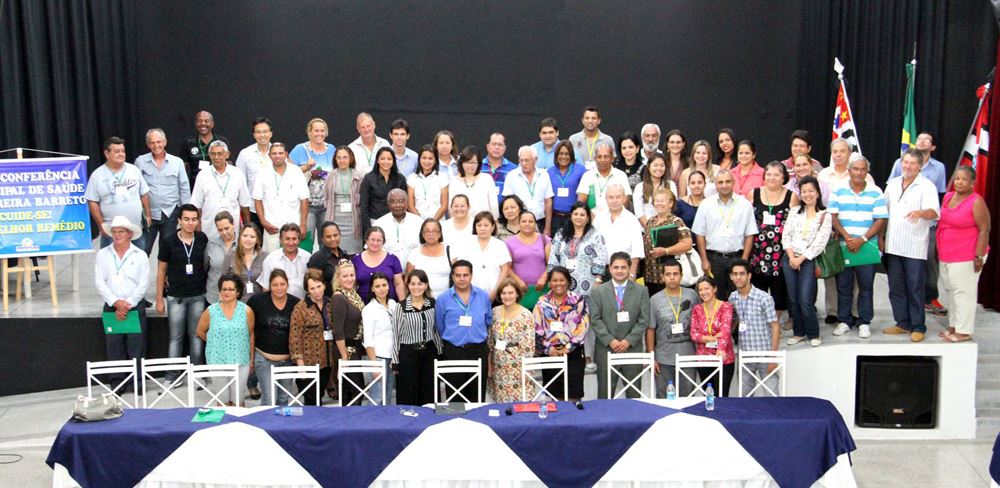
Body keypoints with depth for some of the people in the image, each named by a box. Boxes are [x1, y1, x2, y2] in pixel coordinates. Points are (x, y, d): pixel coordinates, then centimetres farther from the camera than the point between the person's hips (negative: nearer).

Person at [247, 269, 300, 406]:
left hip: (288, 358, 3)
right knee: (269, 400, -7)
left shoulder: (295, 303, -3)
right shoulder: (257, 300, -8)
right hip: (264, 358, -2)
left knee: (284, 399, 12)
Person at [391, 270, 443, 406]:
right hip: (408, 354, -3)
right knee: (408, 396, 3)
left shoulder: (433, 304, 3)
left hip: (429, 353, 3)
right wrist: (395, 361, -5)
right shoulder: (401, 306, -7)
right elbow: (395, 335, -5)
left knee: (428, 395, 8)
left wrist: (439, 352, 11)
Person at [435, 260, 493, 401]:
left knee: (478, 395, 7)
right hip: (453, 351, -1)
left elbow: (489, 321, 15)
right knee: (454, 396, 4)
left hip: (478, 351, 2)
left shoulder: (483, 296, 4)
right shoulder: (443, 299, -2)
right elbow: (439, 326, 9)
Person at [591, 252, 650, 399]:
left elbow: (644, 320, 1)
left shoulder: (641, 291, 7)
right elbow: (595, 320, -1)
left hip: (632, 349, 1)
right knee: (605, 396, 3)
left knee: (634, 395, 6)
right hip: (606, 350, 0)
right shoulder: (598, 292, 5)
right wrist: (610, 340, -11)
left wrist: (629, 340, -9)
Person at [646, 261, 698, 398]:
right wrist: (651, 357, -3)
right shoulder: (655, 300, -3)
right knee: (663, 399, 9)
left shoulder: (692, 295, 1)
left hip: (688, 357, 1)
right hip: (663, 360, -1)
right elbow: (650, 330, 0)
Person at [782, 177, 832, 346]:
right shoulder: (794, 211, 11)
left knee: (805, 301, -10)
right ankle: (799, 332, 19)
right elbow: (785, 236, 6)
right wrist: (791, 256, -7)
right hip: (789, 259, 3)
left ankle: (813, 334, 5)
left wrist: (801, 259, -12)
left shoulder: (825, 216, 1)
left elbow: (820, 243, -6)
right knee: (793, 299, 6)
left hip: (808, 261, -3)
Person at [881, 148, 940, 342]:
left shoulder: (927, 186, -5)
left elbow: (934, 212, -19)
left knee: (915, 288, -1)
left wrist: (921, 213, -41)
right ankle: (903, 323, 22)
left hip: (915, 247, -5)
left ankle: (918, 327, 8)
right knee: (896, 287, 10)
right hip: (893, 245, 5)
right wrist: (881, 237, 13)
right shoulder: (892, 184, 12)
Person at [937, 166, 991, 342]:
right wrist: (940, 251, 18)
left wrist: (979, 256, -17)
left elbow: (984, 230, -15)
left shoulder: (976, 202, -14)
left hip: (966, 257, -8)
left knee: (963, 293, -2)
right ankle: (954, 326, 29)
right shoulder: (948, 197, 8)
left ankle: (963, 332, 5)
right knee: (951, 291, 16)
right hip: (946, 256, 8)